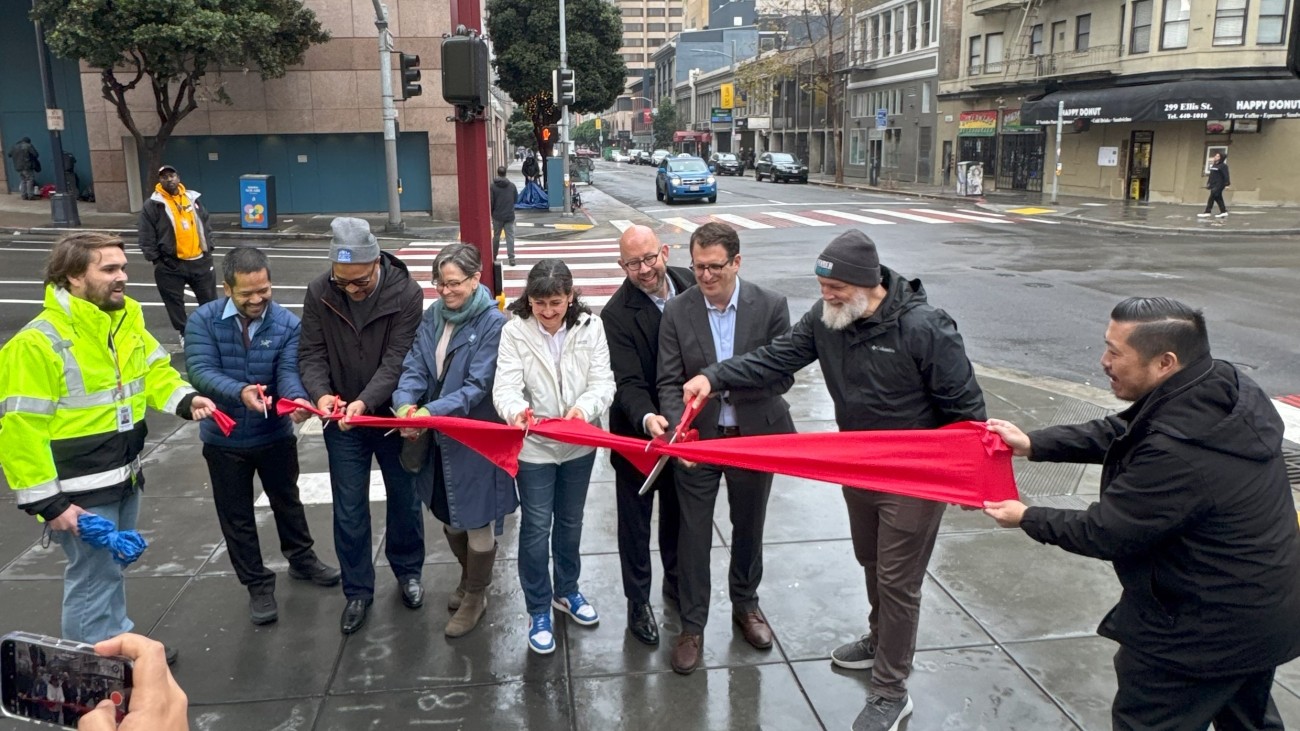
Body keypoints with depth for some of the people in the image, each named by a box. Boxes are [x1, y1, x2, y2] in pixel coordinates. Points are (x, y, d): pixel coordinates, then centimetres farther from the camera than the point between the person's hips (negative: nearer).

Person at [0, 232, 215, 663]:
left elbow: (154, 372, 12)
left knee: (112, 568, 24)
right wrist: (46, 502, -19)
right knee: (93, 575, 5)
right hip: (80, 492, -8)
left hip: (123, 477, 8)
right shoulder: (38, 342, -22)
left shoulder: (126, 321, 2)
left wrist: (186, 400, -10)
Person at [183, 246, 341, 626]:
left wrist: (298, 401, -45)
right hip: (224, 438, -1)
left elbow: (289, 372, -22)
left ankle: (302, 559, 45)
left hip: (275, 434, 1)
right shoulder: (203, 321, -15)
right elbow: (201, 371, -25)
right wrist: (239, 392, -44)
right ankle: (258, 585, 29)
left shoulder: (287, 323, -13)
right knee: (237, 516, 12)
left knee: (287, 500, 22)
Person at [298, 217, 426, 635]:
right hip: (343, 423, 2)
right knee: (349, 510, 9)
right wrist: (320, 393, -28)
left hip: (393, 416, -1)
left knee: (404, 499, 15)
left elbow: (397, 360, -22)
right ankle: (358, 590, 26)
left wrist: (366, 401, -36)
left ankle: (408, 571, 39)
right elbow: (311, 353, -7)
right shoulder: (319, 293, -9)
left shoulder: (406, 294, -18)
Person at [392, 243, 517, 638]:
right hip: (439, 437, 6)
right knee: (448, 515, 21)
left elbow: (478, 386, -21)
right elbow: (414, 368, -4)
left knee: (477, 520, 9)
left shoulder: (493, 323, -16)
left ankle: (475, 596, 31)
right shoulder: (433, 316, 1)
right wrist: (405, 404, -24)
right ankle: (468, 576, 47)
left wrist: (432, 411, -31)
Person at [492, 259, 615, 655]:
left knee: (570, 522, 21)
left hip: (579, 445, 2)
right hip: (533, 446, -2)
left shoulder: (590, 327, -9)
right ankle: (538, 611, 24)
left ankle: (566, 591, 43)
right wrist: (516, 411, -42)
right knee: (536, 528, 7)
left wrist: (584, 408, -33)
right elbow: (506, 386, -19)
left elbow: (603, 383, -12)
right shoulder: (514, 331, -13)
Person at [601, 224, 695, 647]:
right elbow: (628, 383, -25)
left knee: (678, 512, 23)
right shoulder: (618, 315, -21)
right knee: (636, 521, 12)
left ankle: (676, 582, 45)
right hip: (638, 433, -4)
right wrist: (647, 419, -44)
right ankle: (638, 602, 30)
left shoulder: (689, 284, -7)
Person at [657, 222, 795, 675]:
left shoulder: (771, 306, -10)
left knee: (749, 527, 19)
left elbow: (782, 377, -10)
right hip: (697, 438, 0)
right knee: (694, 533, 7)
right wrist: (680, 430, -27)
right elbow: (669, 382, -9)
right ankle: (692, 625, 23)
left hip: (755, 436, 1)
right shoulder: (677, 312, -8)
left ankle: (745, 604, 43)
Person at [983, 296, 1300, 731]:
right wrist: (1032, 444, -1)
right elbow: (1123, 431, 4)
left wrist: (1026, 518, -6)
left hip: (1206, 629, -9)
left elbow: (1104, 534, -23)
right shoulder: (1225, 385, -7)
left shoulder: (1177, 454, -36)